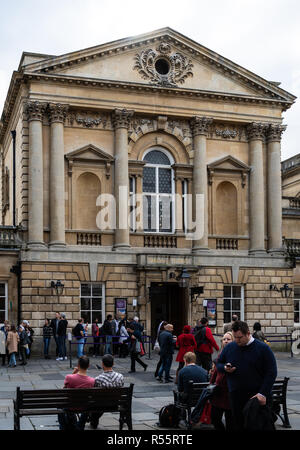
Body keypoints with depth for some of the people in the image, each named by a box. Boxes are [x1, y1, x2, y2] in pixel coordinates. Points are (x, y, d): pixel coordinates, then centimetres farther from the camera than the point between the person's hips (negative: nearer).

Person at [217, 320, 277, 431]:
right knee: (238, 425, 7)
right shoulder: (229, 348, 8)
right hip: (236, 397, 3)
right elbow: (218, 364, 19)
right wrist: (225, 368, -6)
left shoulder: (263, 348, -5)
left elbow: (271, 373, -6)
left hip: (257, 397, -3)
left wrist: (263, 393, -14)